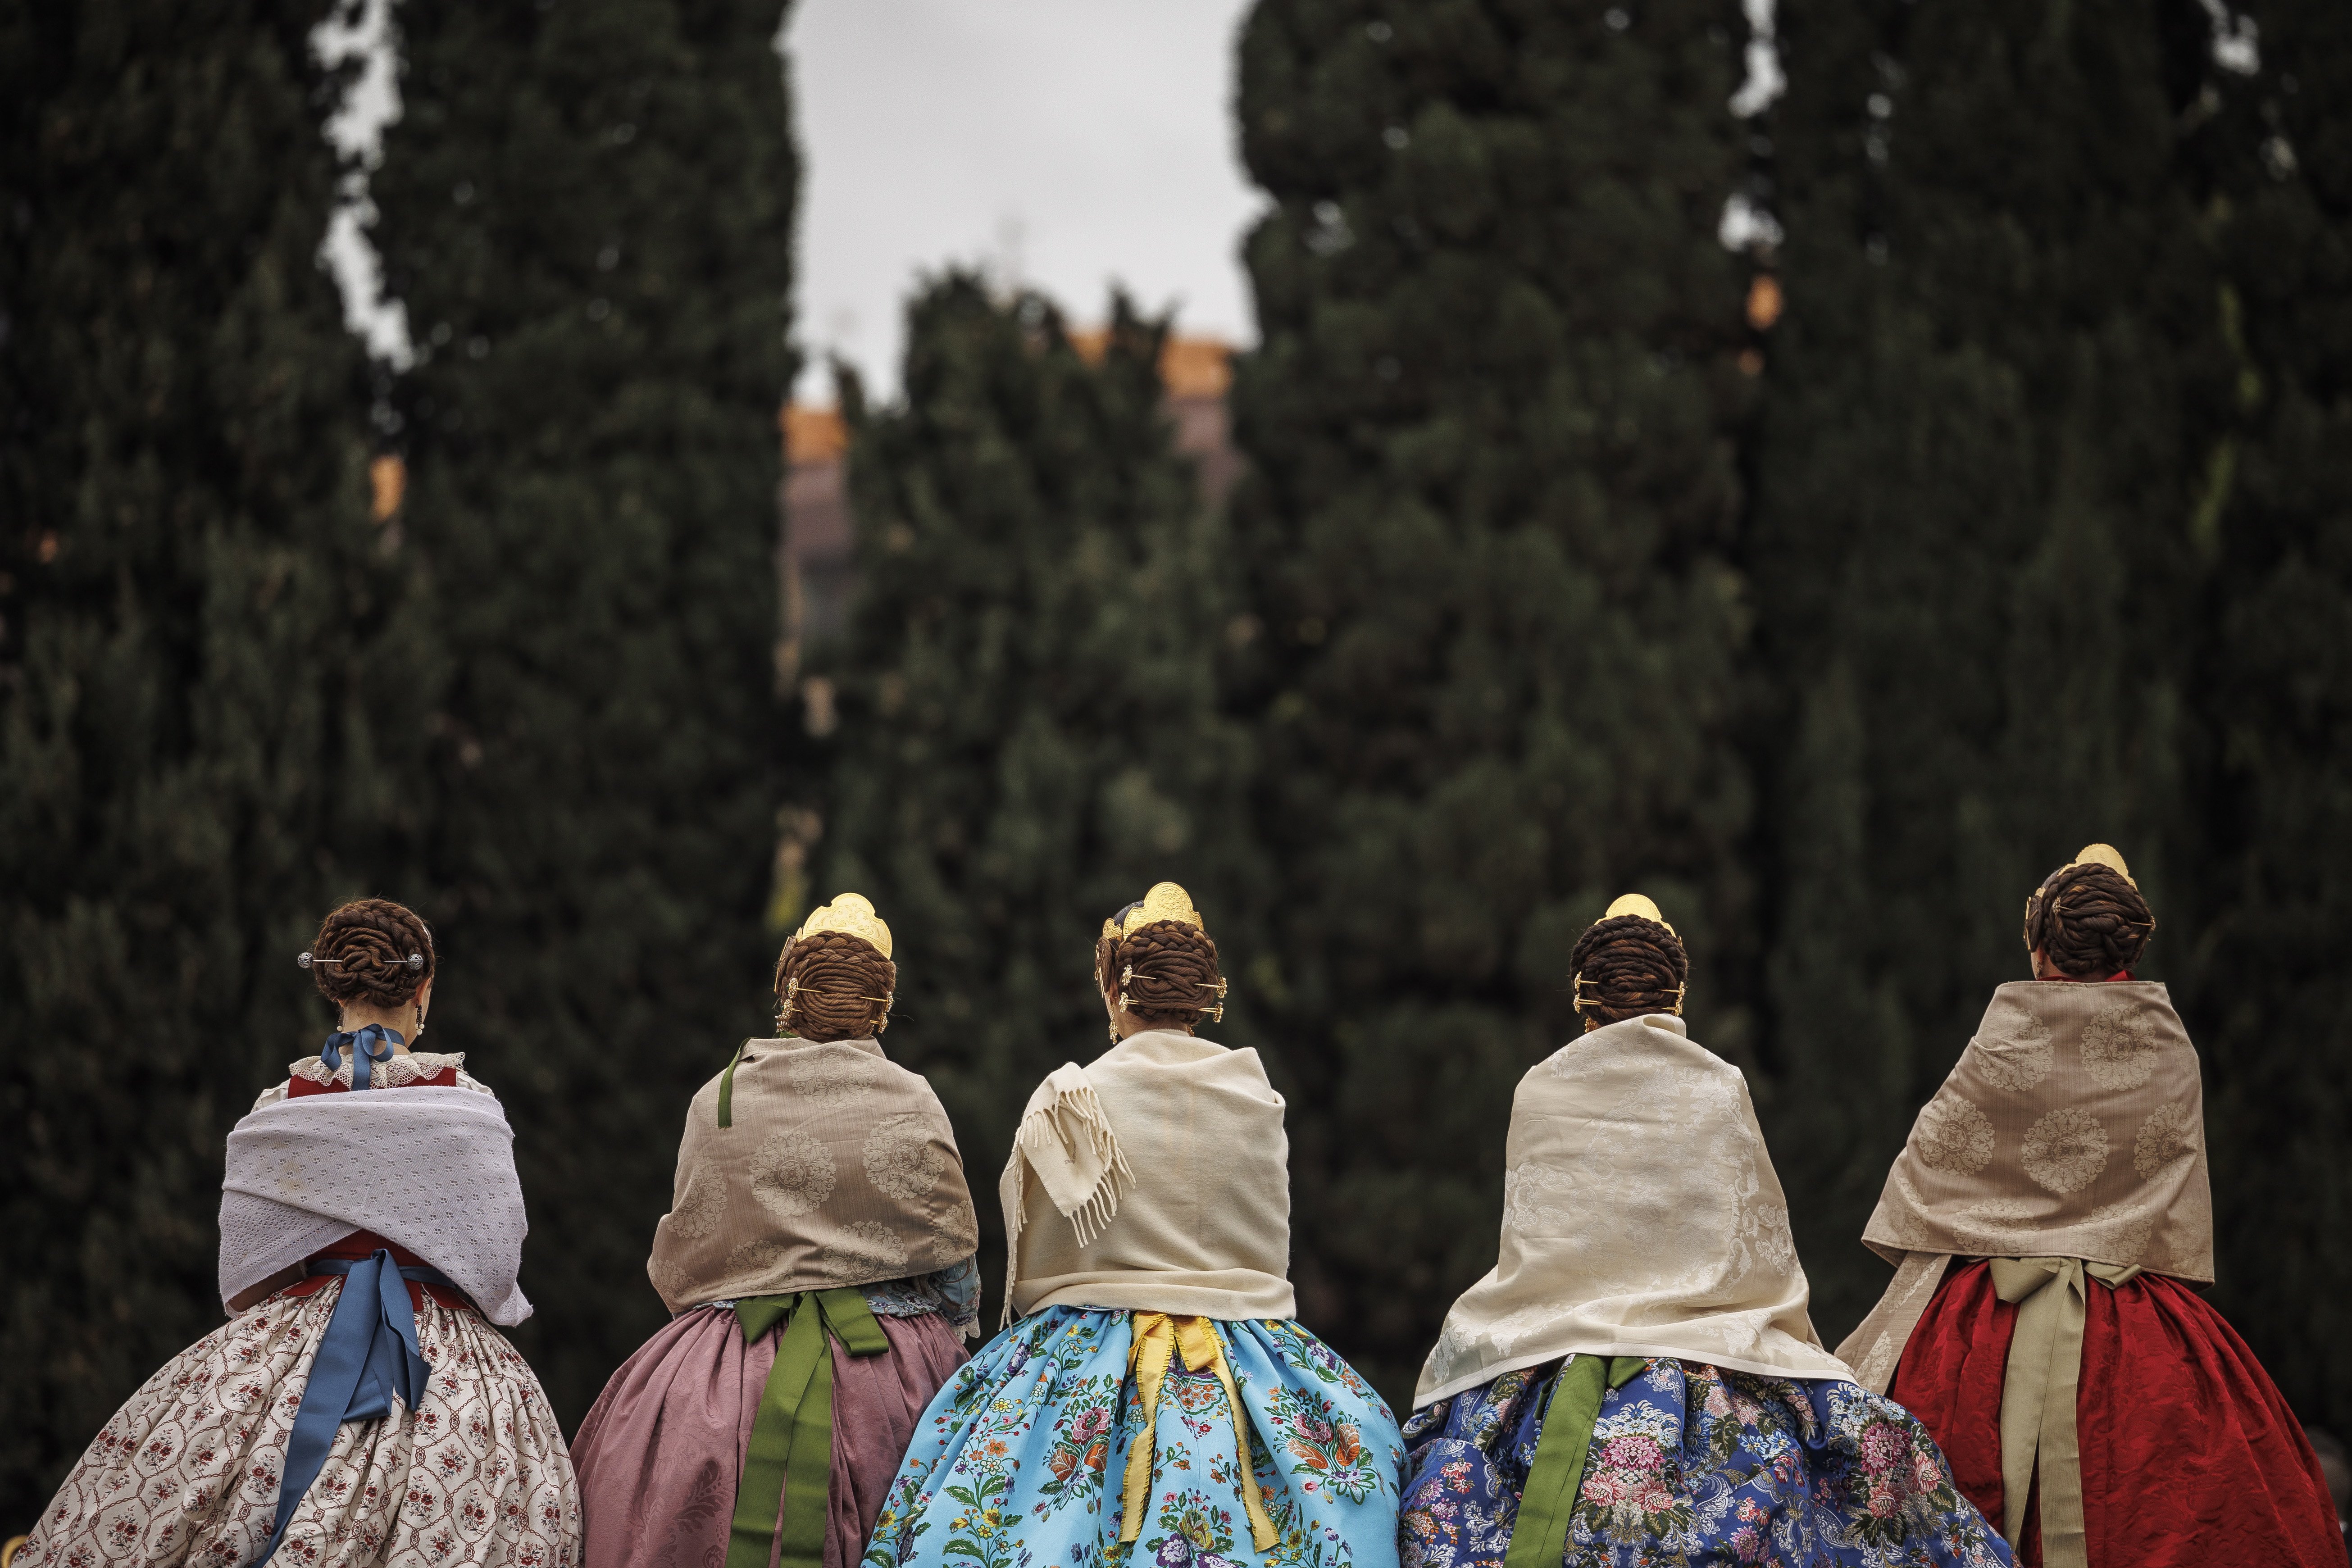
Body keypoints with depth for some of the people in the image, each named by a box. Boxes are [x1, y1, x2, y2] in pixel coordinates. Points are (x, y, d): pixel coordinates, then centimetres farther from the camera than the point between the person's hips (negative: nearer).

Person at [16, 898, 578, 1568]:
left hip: (294, 1335, 2)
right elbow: (498, 1253, -1)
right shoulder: (466, 1102, -5)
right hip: (446, 1351, -2)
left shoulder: (280, 1105, 0)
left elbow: (244, 1271, 4)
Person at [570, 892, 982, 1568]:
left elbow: (678, 1264, 9)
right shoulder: (912, 1103, -2)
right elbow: (952, 1262, 2)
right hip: (888, 1372, -1)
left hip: (728, 1373, 1)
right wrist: (948, 1338, 20)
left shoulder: (716, 1101, 2)